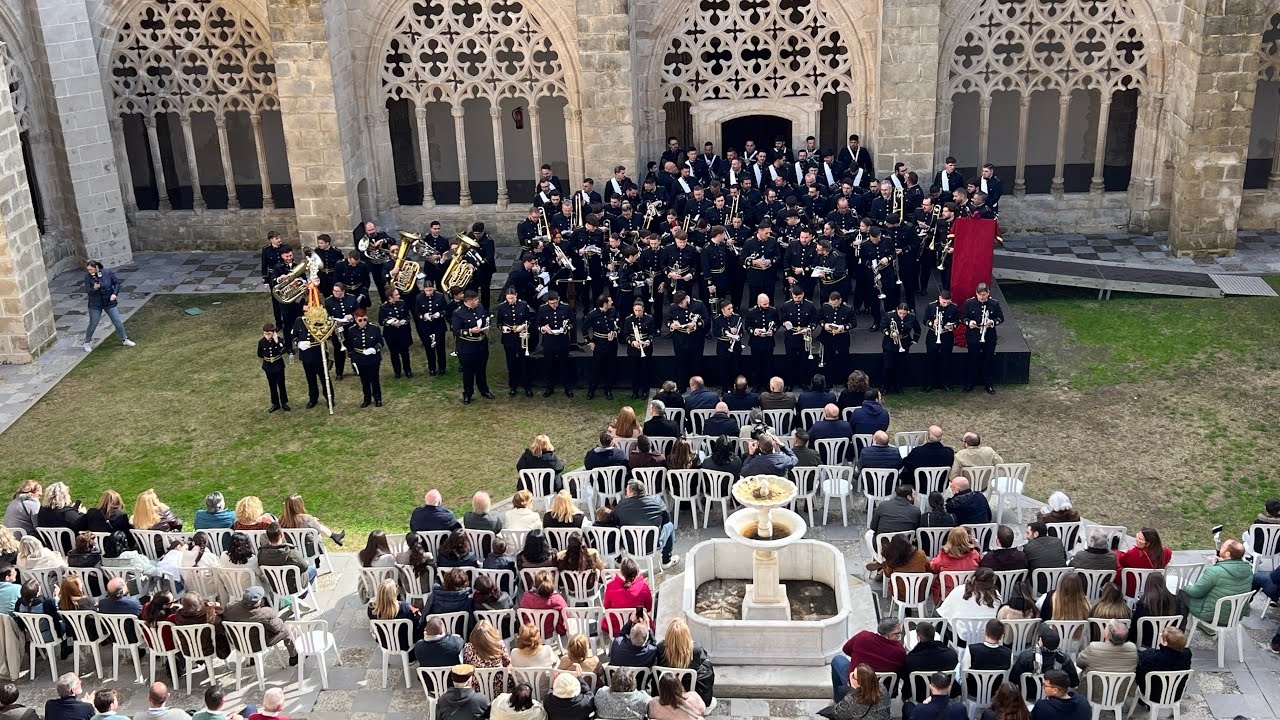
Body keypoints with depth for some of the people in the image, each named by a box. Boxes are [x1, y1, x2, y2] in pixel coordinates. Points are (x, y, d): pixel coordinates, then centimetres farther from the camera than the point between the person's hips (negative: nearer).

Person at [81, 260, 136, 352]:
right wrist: (94, 288, -32)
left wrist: (115, 293, -15)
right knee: (93, 324, 5)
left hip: (109, 302, 1)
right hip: (95, 305, -1)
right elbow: (87, 291, -12)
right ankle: (87, 343, 25)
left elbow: (117, 283, -1)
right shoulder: (88, 276, -13)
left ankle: (124, 340, 24)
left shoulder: (108, 273, -13)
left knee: (118, 322, 6)